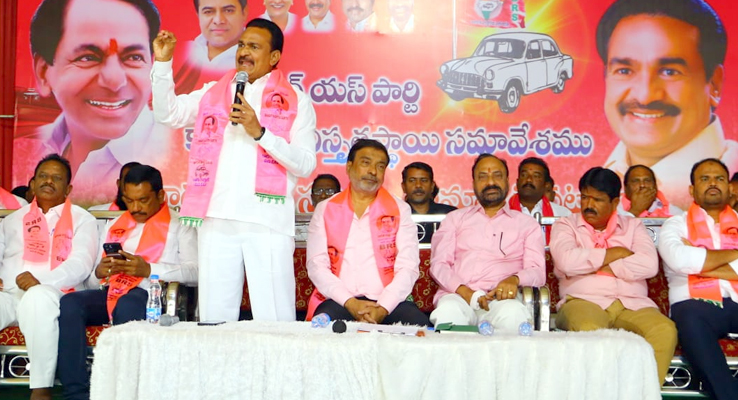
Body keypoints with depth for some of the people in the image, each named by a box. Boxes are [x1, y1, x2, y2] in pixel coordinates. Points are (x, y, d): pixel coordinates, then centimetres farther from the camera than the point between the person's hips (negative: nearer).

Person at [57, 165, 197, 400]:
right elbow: (92, 282, 22)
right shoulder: (113, 226, 26)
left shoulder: (180, 225, 11)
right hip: (111, 293, 5)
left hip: (155, 296, -5)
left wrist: (148, 269, -18)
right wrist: (99, 273, -3)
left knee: (128, 304, -38)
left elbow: (195, 272, -6)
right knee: (70, 302, -25)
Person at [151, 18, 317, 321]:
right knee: (214, 318, 5)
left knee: (274, 320, -5)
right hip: (216, 220, 3)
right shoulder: (212, 94, 17)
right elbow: (167, 113, 8)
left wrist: (259, 132, -12)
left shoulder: (295, 101, 5)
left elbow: (305, 165, -3)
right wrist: (163, 63, 1)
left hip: (268, 222, -3)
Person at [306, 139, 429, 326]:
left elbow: (408, 267, 2)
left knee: (419, 324, -31)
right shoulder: (325, 209, 12)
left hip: (388, 303, 1)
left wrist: (382, 308, -14)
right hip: (339, 302, -1)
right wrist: (350, 303, -12)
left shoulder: (399, 210, 12)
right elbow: (316, 266, 3)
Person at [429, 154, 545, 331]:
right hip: (458, 295, 0)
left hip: (501, 297, 0)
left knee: (513, 314, -37)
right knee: (448, 312, -37)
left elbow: (537, 271, 10)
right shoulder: (455, 218, 24)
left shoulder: (527, 224, 23)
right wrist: (466, 293, -11)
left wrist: (514, 280, -16)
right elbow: (439, 264, 10)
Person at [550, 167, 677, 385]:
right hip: (583, 301, -2)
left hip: (633, 303, 2)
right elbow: (567, 262, -7)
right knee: (589, 331, -38)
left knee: (665, 330, -29)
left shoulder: (633, 226, 21)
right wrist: (613, 254, 3)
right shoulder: (565, 225, 16)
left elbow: (649, 265, 0)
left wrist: (599, 267, -1)